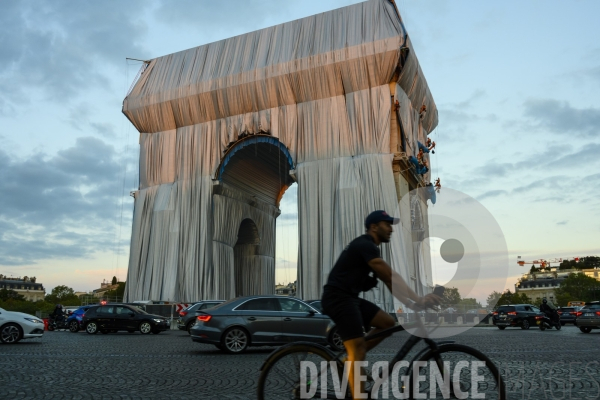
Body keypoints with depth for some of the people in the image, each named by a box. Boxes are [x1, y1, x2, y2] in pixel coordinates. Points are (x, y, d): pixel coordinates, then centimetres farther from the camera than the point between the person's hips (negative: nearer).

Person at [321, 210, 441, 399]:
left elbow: (388, 280, 13)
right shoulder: (365, 245, -14)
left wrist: (412, 302, 5)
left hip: (349, 297, 10)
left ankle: (349, 357, 11)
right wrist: (417, 299, -23)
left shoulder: (368, 248, 17)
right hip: (338, 297, -10)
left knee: (387, 322, 7)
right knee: (358, 348, -14)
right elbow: (391, 277, -22)